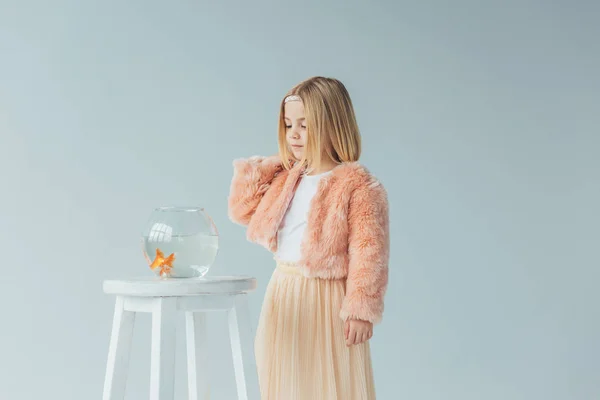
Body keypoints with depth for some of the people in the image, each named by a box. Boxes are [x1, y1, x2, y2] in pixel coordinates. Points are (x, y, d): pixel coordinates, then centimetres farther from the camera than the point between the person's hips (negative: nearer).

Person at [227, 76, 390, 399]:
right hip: (283, 297, 7)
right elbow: (243, 212, 17)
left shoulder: (358, 185, -15)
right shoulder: (284, 180, 8)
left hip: (327, 302, -7)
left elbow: (368, 254, -18)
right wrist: (255, 170, 7)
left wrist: (361, 310, -22)